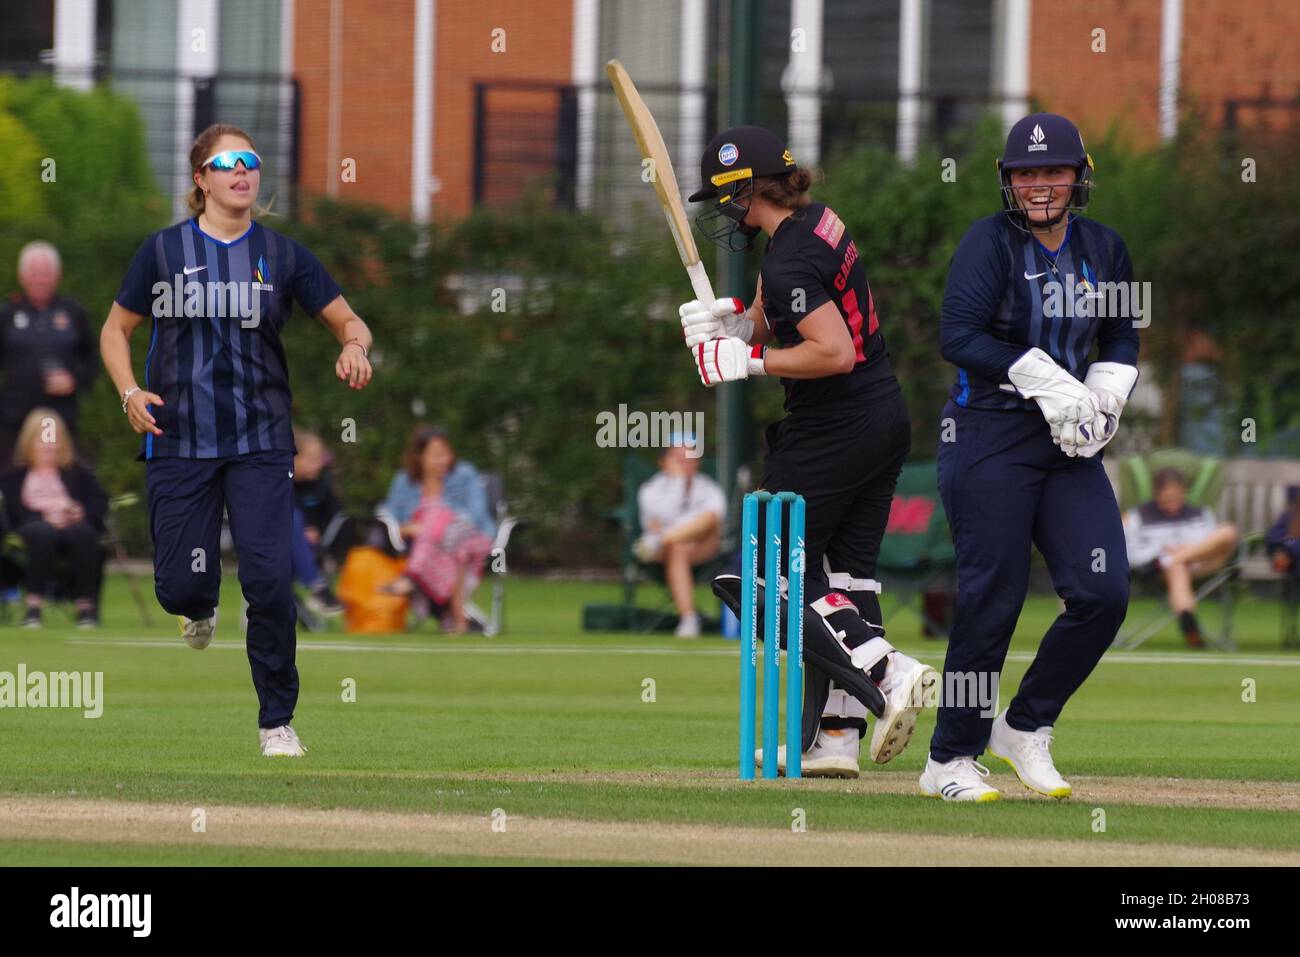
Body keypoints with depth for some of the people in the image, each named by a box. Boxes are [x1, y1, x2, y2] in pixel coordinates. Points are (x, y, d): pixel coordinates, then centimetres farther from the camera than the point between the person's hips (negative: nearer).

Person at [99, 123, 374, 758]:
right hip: (178, 441, 0)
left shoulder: (282, 255, 4)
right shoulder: (164, 250, 2)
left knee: (270, 580, -12)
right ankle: (200, 611, 39)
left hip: (260, 443, 0)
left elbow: (347, 321, 8)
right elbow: (116, 330, 9)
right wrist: (129, 392, -9)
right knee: (179, 586, -1)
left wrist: (354, 347, -16)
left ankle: (277, 720, 2)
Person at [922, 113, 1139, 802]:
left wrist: (1101, 397, 1)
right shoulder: (989, 242, -8)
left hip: (1069, 444, 6)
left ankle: (1025, 728, 15)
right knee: (991, 601, -6)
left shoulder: (1103, 248, 10)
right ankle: (950, 760, 7)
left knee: (1104, 594, -4)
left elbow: (1121, 341, 21)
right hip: (989, 435, -6)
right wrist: (1047, 382, -20)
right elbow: (958, 338, -18)